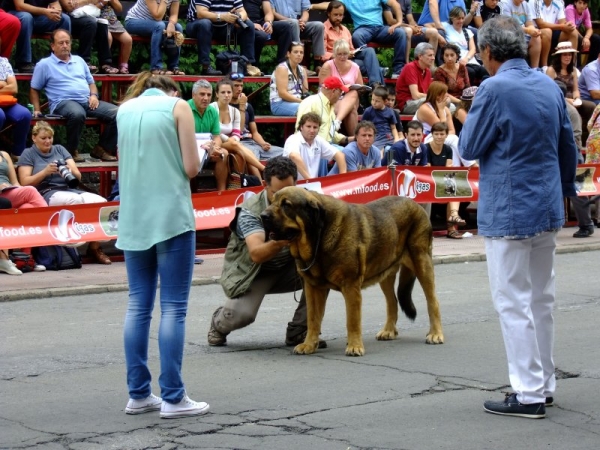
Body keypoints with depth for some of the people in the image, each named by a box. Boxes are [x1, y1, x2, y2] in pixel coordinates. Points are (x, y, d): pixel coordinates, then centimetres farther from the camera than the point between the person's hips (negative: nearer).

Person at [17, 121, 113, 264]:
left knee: (100, 201, -26)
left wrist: (70, 171, -10)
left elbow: (78, 176, 14)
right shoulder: (28, 154, 12)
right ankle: (93, 245, -25)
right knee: (77, 201, -37)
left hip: (69, 189, 4)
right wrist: (45, 172, -13)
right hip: (45, 193, -4)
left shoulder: (59, 149, 22)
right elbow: (25, 182, 0)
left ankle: (95, 245, -18)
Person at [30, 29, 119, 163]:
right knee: (77, 114, -43)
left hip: (87, 101, 6)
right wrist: (37, 110, -2)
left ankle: (102, 148, -3)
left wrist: (94, 95, 5)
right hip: (64, 102, -5)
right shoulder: (44, 64, 7)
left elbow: (90, 82, 26)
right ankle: (72, 151, -20)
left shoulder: (79, 60, 22)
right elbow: (34, 89, 10)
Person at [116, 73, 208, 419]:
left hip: (133, 218, 5)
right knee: (174, 307, -4)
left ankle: (139, 394, 10)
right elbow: (192, 168, -3)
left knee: (139, 306, 9)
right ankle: (173, 398, -5)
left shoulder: (124, 110, 14)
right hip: (172, 216, -5)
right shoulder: (177, 106, 1)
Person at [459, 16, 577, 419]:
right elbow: (569, 148, 14)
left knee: (514, 303, -2)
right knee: (542, 299, 16)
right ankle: (545, 384, 23)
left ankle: (529, 394, -1)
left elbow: (470, 149, -8)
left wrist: (473, 114, 8)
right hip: (547, 207, 7)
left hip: (509, 212, -7)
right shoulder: (550, 86, 6)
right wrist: (565, 188, 29)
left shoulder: (495, 89, -16)